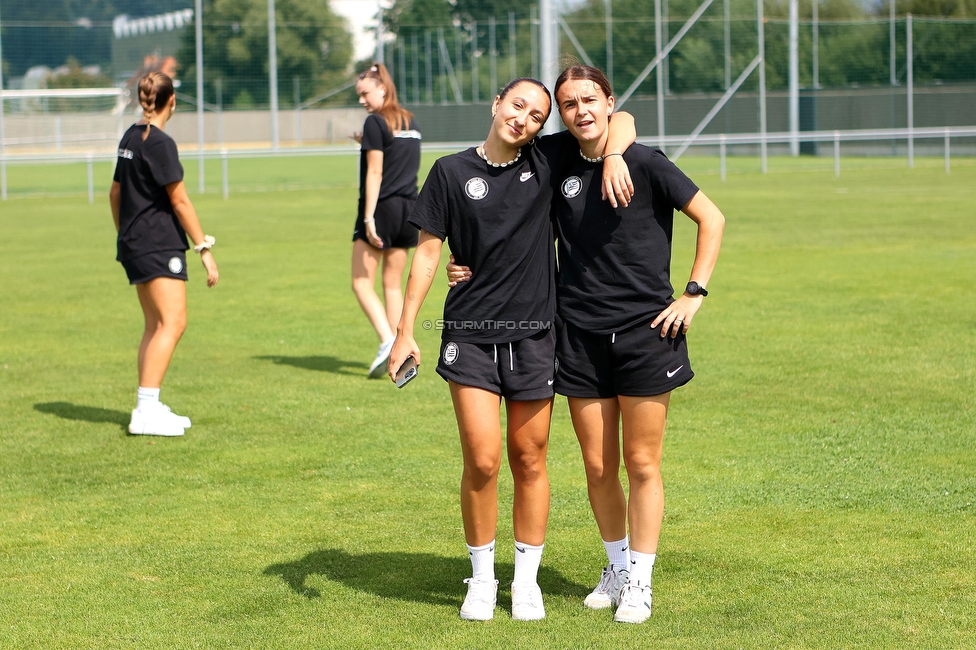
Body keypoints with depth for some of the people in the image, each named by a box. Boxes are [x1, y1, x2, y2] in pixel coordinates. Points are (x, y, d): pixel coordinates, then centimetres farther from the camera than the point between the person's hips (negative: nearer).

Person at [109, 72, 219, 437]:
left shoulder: (131, 137, 14)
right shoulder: (160, 143, -13)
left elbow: (116, 193, 23)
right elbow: (180, 202, -14)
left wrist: (124, 234, 34)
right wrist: (204, 247, -11)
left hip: (134, 244, 10)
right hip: (159, 245, -10)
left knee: (156, 327, 13)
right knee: (173, 323, -13)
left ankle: (149, 407, 14)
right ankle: (146, 411, -20)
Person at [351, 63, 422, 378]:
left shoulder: (375, 122, -10)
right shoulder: (410, 121, 13)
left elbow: (375, 173, -15)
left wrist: (369, 217, -16)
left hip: (381, 208, -7)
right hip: (408, 208, 7)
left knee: (362, 283, -1)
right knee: (393, 285, 13)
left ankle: (388, 341, -17)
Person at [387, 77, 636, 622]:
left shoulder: (547, 163, 4)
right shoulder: (452, 171, 1)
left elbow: (621, 122, 12)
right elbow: (428, 251, 2)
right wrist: (406, 330, -2)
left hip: (535, 336, 2)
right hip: (471, 336, -2)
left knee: (530, 459, 6)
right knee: (482, 460, -8)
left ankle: (527, 581, 19)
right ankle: (482, 580, 10)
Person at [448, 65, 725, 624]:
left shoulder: (646, 164, -6)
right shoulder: (559, 173, 6)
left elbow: (712, 219, 0)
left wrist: (694, 294, -6)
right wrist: (472, 266, 3)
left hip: (645, 331, -3)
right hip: (580, 337, 4)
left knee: (642, 464, 2)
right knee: (598, 467, 8)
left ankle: (640, 582, 13)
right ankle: (617, 567, 27)